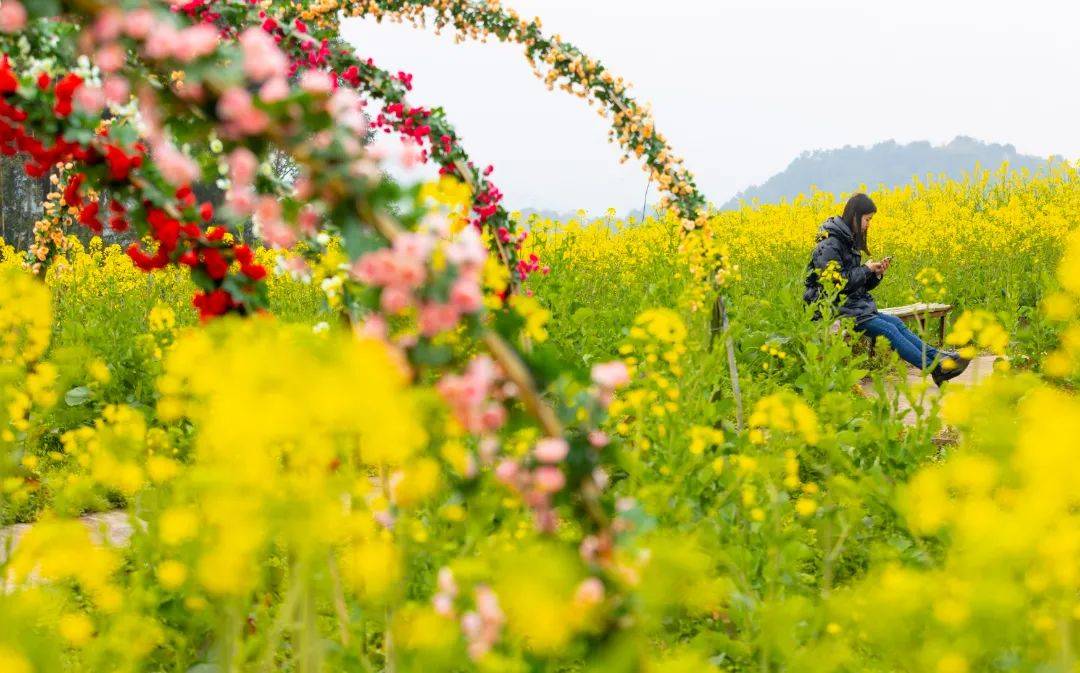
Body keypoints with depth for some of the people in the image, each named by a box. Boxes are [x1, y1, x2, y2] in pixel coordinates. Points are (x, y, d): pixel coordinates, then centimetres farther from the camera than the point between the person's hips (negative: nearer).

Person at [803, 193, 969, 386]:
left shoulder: (849, 243, 17)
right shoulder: (830, 245, -14)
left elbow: (860, 284, 18)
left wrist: (877, 273, -1)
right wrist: (866, 269, -14)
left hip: (857, 308, 9)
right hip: (837, 311, -9)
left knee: (897, 323, -8)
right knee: (888, 329, -19)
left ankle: (938, 357, -15)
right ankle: (935, 369, -22)